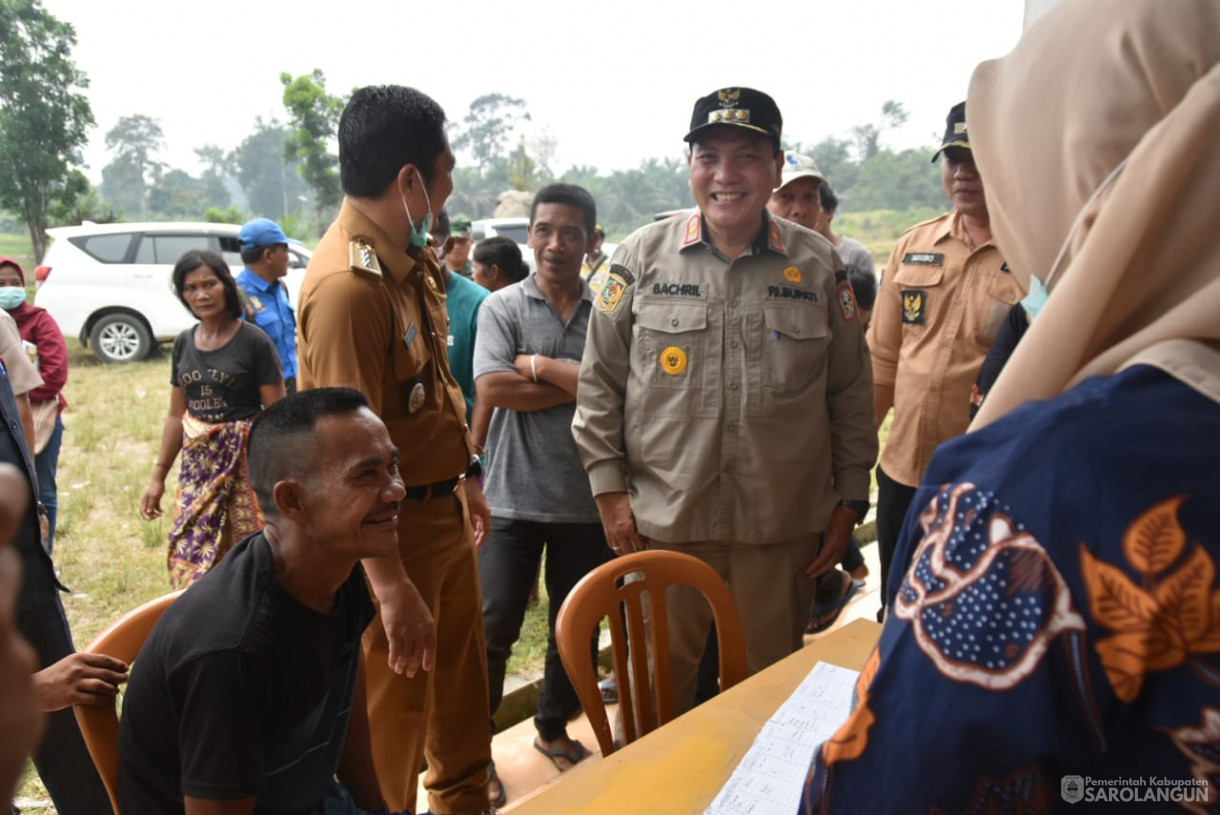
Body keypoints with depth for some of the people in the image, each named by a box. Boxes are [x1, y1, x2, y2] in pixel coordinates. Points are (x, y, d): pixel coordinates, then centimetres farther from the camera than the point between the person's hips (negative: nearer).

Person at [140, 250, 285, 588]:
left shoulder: (253, 341, -8)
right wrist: (158, 476, 13)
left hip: (245, 462, -5)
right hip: (197, 465, 5)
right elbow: (176, 415, 15)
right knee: (190, 564, 5)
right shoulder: (184, 343, 9)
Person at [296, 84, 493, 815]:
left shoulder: (411, 259, 4)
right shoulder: (349, 285, -25)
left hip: (445, 511, 9)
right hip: (393, 530, -9)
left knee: (464, 689, 25)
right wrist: (392, 587, -25)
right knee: (395, 710, 10)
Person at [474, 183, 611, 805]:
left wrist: (540, 366, -12)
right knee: (493, 626, 1)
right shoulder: (503, 306, -1)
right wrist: (580, 384, -11)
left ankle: (554, 729, 38)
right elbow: (492, 388, -16)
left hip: (587, 501, 2)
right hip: (515, 497, -2)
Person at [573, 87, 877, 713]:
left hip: (784, 527, 1)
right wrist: (609, 488, 0)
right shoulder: (642, 256, 1)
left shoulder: (817, 266, 4)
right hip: (662, 521, 0)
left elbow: (850, 394, 9)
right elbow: (599, 380, 4)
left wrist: (849, 500, 7)